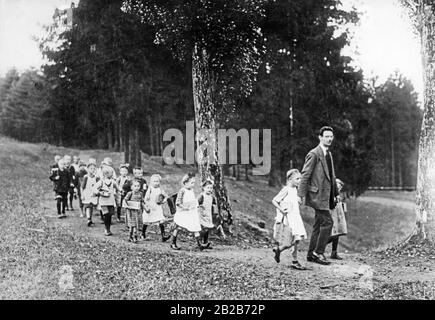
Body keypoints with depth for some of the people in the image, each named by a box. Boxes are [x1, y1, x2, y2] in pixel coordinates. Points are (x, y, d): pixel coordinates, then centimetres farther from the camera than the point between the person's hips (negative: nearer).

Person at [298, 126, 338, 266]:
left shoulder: (329, 154, 17)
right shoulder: (313, 154, -11)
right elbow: (305, 175, -14)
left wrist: (335, 193, 18)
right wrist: (301, 194, -17)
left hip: (326, 194, 9)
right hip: (317, 194, -9)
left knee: (318, 225, 11)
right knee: (327, 222, -12)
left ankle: (311, 254, 18)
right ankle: (318, 252, -5)